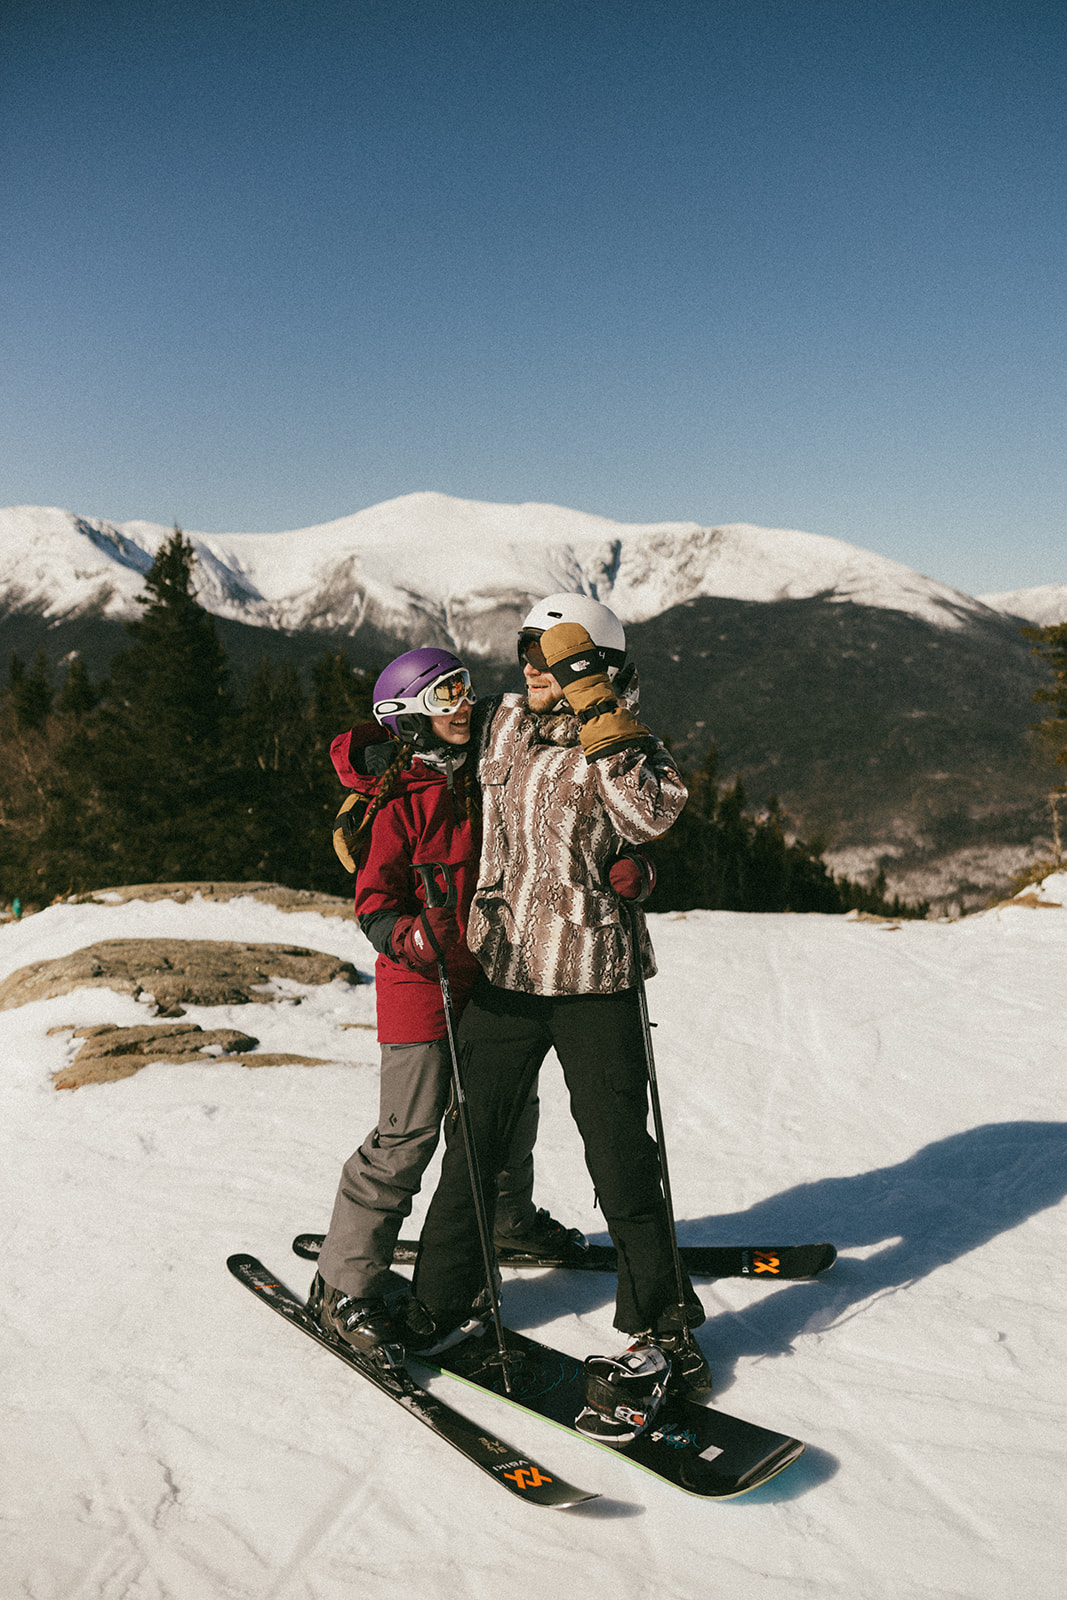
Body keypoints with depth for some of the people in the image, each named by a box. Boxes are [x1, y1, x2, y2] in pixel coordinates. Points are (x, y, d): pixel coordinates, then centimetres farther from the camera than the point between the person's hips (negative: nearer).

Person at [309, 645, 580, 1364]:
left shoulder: (483, 779, 7)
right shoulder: (398, 801, -13)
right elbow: (375, 899, -15)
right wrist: (406, 935, -37)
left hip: (485, 978, 7)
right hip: (420, 983, -7)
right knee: (409, 1135, -8)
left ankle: (509, 1218, 49)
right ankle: (345, 1284, 6)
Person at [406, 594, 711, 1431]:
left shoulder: (632, 750, -4)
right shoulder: (507, 724, 9)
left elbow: (650, 815, -25)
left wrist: (603, 725, -24)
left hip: (595, 980, -3)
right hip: (501, 968, 4)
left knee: (623, 1158, 3)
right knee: (475, 1143, 11)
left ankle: (662, 1318, 23)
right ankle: (441, 1302, 29)